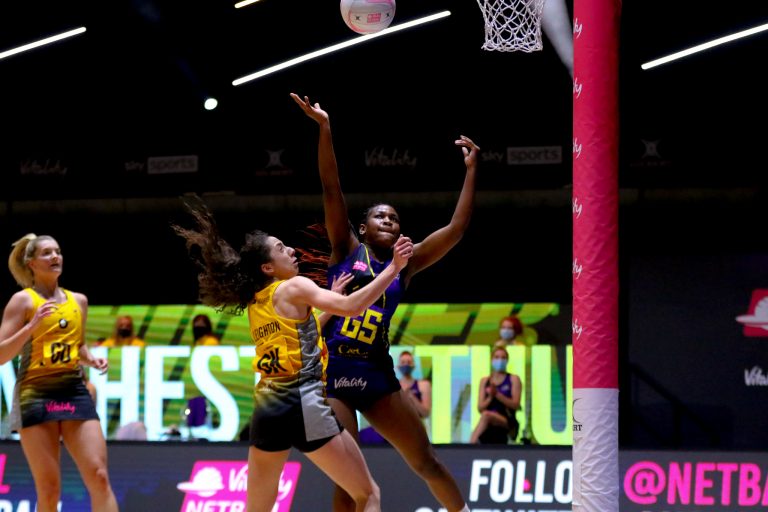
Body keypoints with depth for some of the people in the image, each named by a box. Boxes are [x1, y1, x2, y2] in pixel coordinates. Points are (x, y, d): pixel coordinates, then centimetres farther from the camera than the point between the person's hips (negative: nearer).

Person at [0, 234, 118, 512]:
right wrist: (33, 324, -19)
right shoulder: (23, 300, -1)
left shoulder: (79, 301, 15)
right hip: (36, 395, -4)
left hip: (75, 392, 5)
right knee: (49, 488, -5)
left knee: (98, 476, -7)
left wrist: (92, 360, 7)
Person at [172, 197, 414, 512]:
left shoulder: (253, 304, 19)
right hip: (304, 406, -7)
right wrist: (394, 268, -11)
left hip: (266, 409, 7)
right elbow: (351, 307, -15)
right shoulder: (294, 287, -2)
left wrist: (328, 303, 33)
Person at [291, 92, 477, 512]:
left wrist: (471, 170, 5)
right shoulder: (346, 250, 5)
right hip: (331, 370, -3)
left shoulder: (404, 265, 11)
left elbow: (457, 228, 6)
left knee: (426, 462, 10)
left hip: (376, 374, 3)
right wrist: (324, 129, -14)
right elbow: (331, 191, -5)